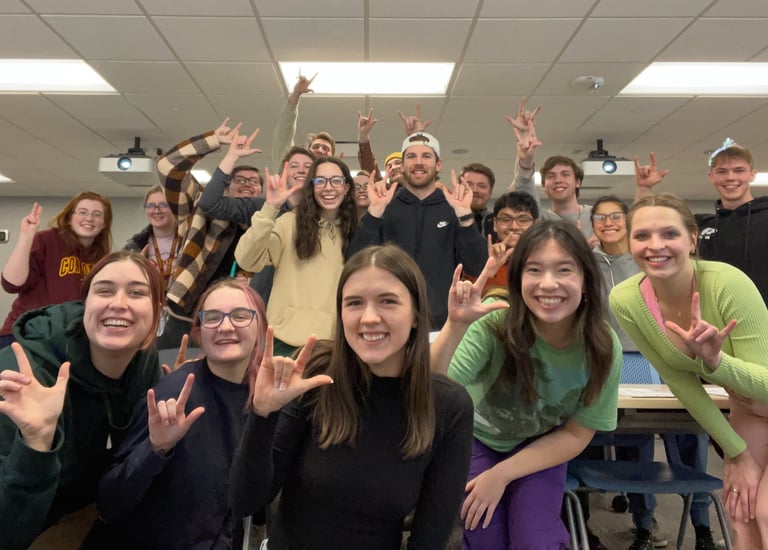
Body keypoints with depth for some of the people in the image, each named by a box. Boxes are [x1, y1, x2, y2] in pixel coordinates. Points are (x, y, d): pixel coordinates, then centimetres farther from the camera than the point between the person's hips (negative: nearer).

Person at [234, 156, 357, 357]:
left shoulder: (354, 230, 7)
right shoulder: (291, 222, -3)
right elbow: (247, 261, -14)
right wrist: (270, 209, -21)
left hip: (335, 340, 3)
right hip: (288, 339, -3)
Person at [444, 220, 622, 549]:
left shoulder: (603, 349, -24)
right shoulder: (494, 326, -33)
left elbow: (575, 435, -11)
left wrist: (502, 474, -17)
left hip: (540, 446, 1)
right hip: (475, 437, -1)